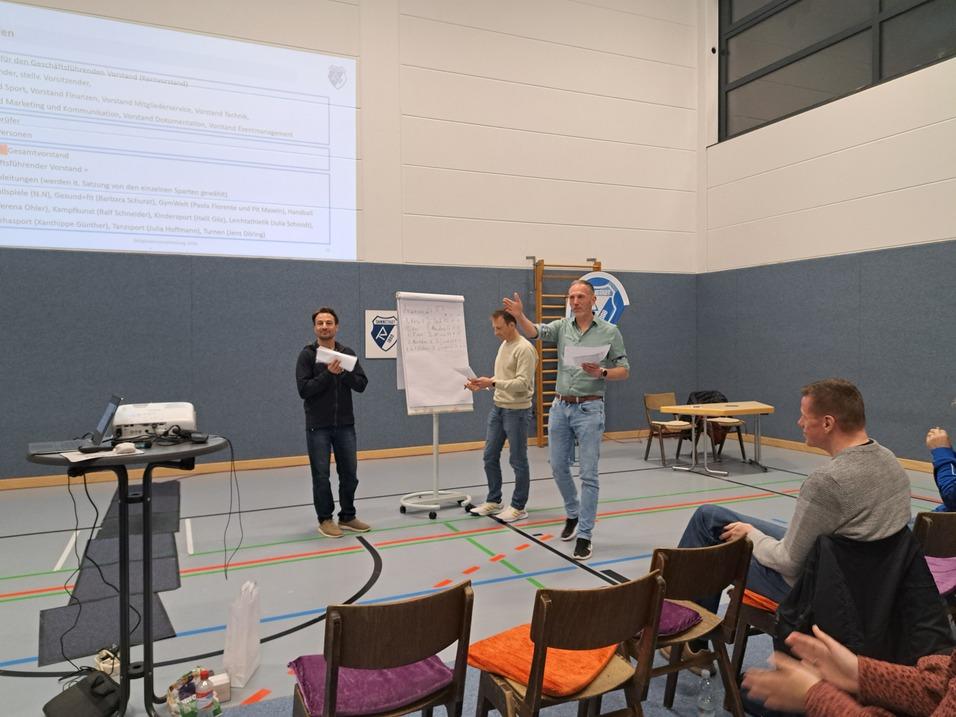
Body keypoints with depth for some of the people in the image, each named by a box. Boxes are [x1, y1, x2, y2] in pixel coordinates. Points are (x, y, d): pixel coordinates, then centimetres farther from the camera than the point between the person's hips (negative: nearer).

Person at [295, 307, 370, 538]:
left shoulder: (347, 353, 6)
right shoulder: (307, 355, -5)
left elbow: (361, 384, -1)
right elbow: (304, 389, -14)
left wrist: (344, 372, -17)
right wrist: (328, 374, -22)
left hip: (345, 425, 4)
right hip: (318, 427, -3)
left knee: (349, 474, 8)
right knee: (321, 476, 3)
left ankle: (347, 517, 23)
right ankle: (325, 520, 17)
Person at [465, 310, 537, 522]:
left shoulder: (524, 349, -17)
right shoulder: (503, 345, 13)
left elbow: (522, 383, -24)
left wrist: (492, 383, -28)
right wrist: (483, 383, 4)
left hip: (517, 411, -9)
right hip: (498, 408, 9)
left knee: (517, 460, 2)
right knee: (490, 456, 13)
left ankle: (518, 507, 13)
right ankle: (493, 501, 26)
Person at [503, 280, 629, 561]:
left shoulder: (610, 331, -2)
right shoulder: (561, 327, 5)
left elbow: (624, 370, 1)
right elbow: (534, 332, -15)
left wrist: (600, 373, -19)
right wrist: (519, 316, -36)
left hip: (589, 409, -4)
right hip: (560, 407, 4)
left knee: (588, 474, -2)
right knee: (558, 467, 13)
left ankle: (584, 535, 7)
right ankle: (573, 513, 37)